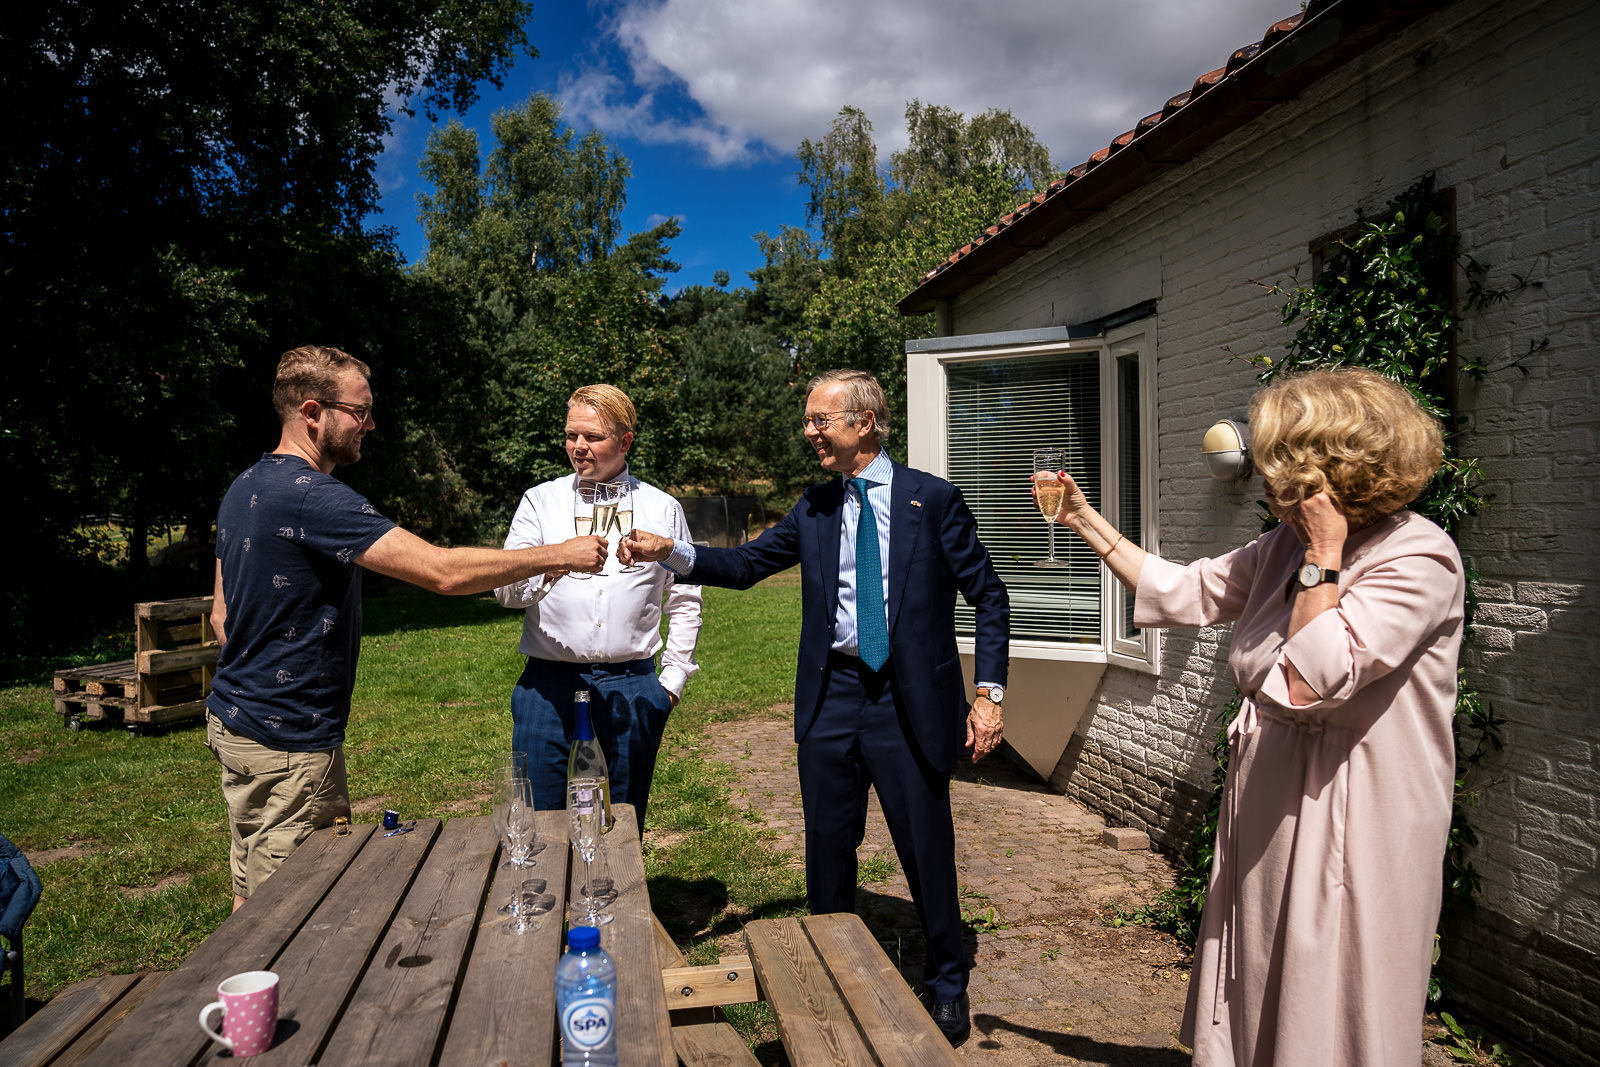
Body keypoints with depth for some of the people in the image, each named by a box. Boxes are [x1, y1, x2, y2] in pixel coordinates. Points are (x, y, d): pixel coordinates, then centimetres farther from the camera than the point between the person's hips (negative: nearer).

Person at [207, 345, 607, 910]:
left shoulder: (244, 488, 10)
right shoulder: (312, 497, -22)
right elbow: (443, 570, -28)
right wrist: (557, 554, -19)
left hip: (232, 716, 10)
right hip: (288, 739, -10)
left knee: (254, 900, 19)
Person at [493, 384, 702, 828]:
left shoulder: (662, 509, 9)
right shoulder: (541, 500, 7)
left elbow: (685, 599, 14)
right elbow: (505, 588, -3)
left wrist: (673, 678, 6)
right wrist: (546, 571, -25)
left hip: (632, 687, 1)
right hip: (550, 685, 0)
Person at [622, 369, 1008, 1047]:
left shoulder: (932, 499, -4)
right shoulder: (814, 509, 9)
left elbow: (988, 596, -2)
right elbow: (745, 565, 8)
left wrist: (989, 693, -8)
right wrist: (669, 551, -7)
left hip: (908, 701, -4)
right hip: (831, 698, 4)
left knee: (927, 849, 8)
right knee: (828, 847, 14)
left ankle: (947, 984, 32)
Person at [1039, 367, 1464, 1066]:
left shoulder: (1419, 558, -18)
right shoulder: (1288, 545, 4)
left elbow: (1310, 681, -27)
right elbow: (1182, 592, 12)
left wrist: (1323, 558, -22)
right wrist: (1085, 521, 12)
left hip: (1348, 824, -7)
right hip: (1267, 805, 7)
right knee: (1254, 1005, 19)